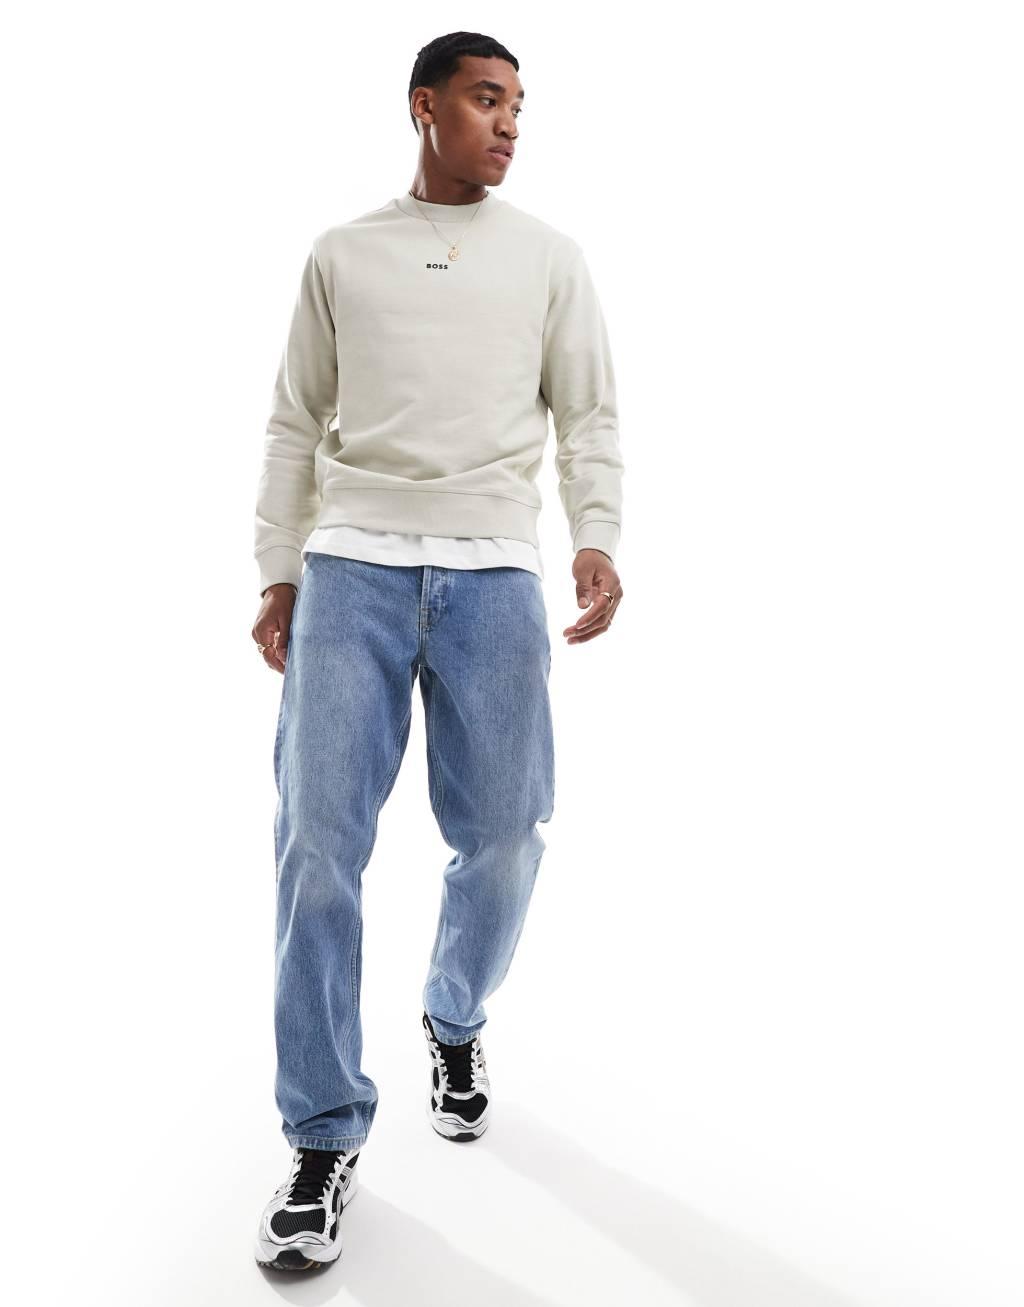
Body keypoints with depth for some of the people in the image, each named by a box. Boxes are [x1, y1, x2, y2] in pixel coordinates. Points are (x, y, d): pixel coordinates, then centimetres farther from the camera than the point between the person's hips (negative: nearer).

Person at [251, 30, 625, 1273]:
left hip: (493, 571, 1)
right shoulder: (341, 253, 15)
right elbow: (294, 424, 14)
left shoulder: (548, 256, 14)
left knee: (502, 837, 1)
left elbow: (588, 416, 10)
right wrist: (276, 573, 8)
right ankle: (326, 1136, 4)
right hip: (351, 563, 0)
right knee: (318, 844, -7)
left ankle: (455, 1023, 32)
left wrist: (598, 539, -7)